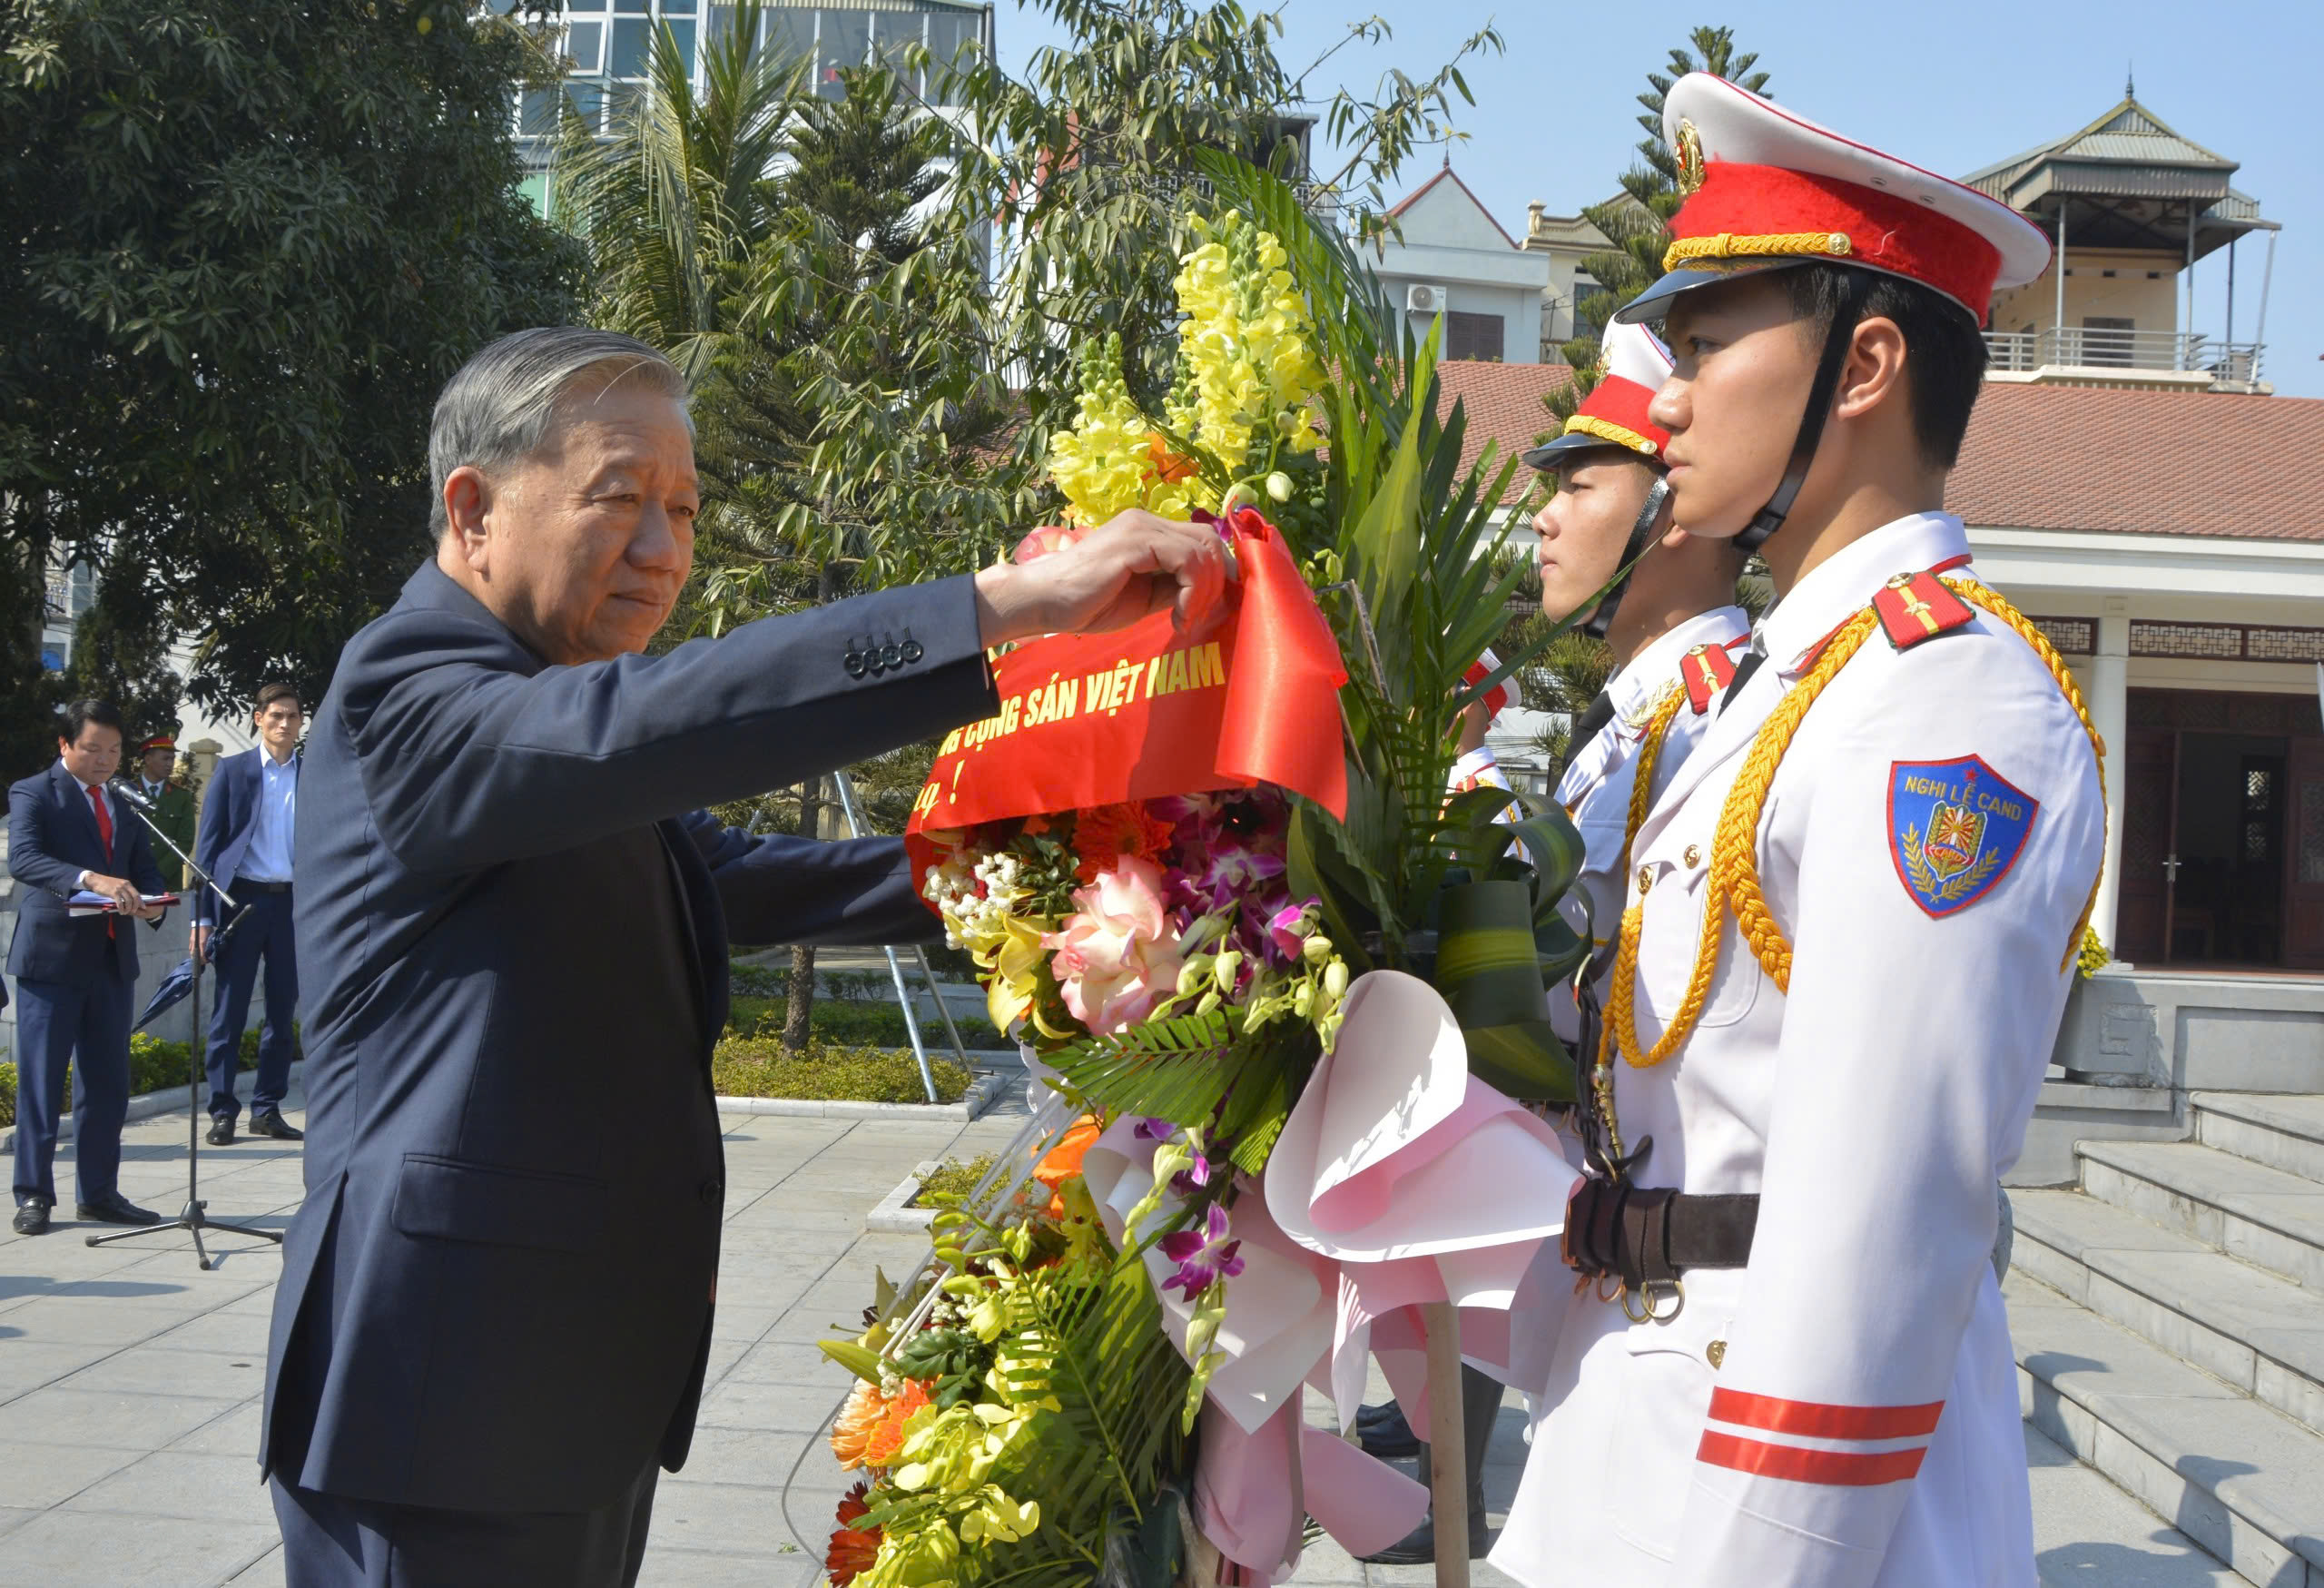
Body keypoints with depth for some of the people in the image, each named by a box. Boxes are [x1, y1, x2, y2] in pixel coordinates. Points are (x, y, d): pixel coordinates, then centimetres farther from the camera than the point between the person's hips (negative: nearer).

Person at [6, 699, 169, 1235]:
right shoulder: (33, 793, -3)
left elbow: (145, 868, 15)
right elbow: (22, 858, -20)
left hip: (111, 958, 6)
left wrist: (151, 901, -9)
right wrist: (90, 879, -36)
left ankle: (97, 1192, 17)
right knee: (40, 1080, -2)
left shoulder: (126, 803, 17)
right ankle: (33, 1195, 5)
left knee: (107, 1081, 9)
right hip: (51, 954, -6)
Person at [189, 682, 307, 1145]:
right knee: (230, 1010, 0)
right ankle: (223, 1112, 6)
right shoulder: (233, 770, 3)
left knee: (283, 1011, 6)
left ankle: (267, 1109, 15)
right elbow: (209, 845, 1)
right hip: (241, 898, -2)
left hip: (293, 902, 2)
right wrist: (203, 917, -6)